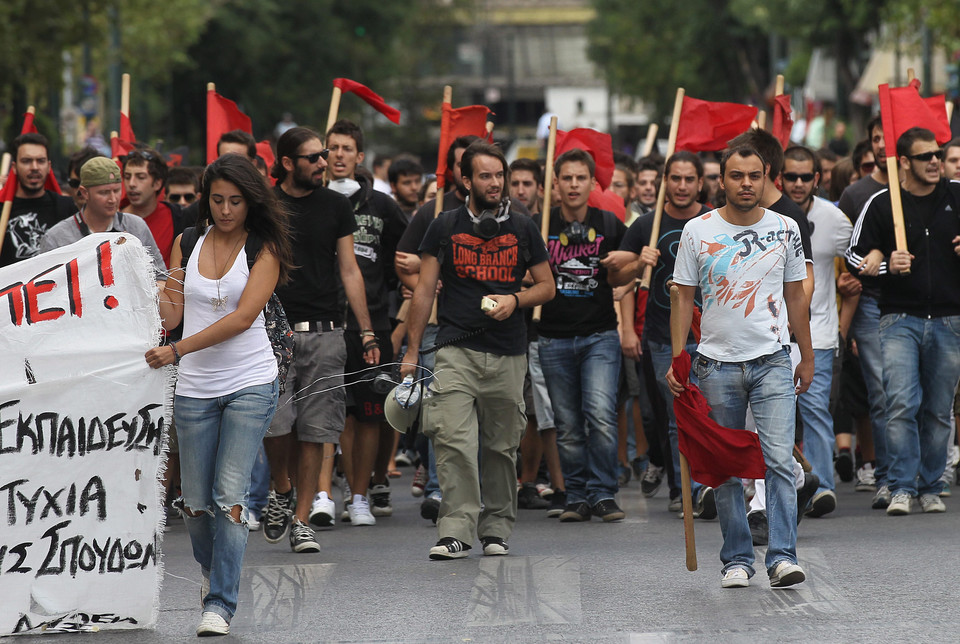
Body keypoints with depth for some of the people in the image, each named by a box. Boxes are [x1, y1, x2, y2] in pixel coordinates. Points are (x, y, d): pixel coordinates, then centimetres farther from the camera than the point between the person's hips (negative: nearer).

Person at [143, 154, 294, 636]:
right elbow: (171, 314, 6)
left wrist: (176, 351, -20)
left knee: (230, 495, -12)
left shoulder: (265, 249, -3)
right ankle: (211, 568, 36)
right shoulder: (188, 243, 8)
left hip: (250, 383, -3)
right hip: (195, 388, 3)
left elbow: (243, 316, -15)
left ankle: (220, 604, -9)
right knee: (196, 501, 6)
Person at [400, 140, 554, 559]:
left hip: (508, 355, 2)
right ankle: (456, 530, -15)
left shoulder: (522, 229, 9)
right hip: (457, 350, -2)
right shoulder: (446, 227, 5)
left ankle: (496, 528, 16)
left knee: (501, 446, 6)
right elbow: (425, 290, 7)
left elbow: (546, 285, 14)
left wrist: (514, 300, -7)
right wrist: (412, 351, 3)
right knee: (454, 443, -14)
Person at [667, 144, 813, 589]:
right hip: (717, 364, 0)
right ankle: (737, 560, 13)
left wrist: (807, 357, 12)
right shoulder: (697, 232, 1)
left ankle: (782, 557, -13)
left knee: (779, 460, -12)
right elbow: (684, 299, 5)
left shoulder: (785, 230, 4)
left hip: (772, 362, 0)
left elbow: (795, 296, 12)